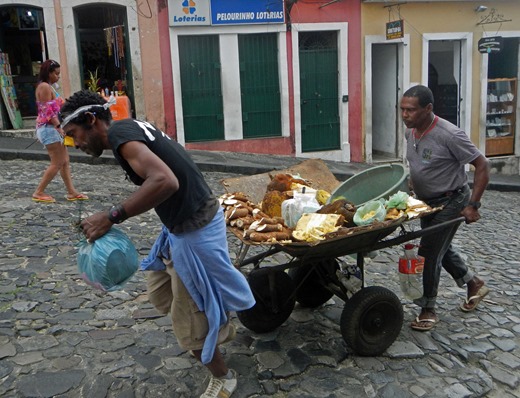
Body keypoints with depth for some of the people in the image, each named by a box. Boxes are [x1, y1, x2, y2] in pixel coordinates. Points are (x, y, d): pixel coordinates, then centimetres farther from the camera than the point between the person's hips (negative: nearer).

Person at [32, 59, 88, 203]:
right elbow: (48, 111, -21)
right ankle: (39, 193, 0)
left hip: (53, 128, 10)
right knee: (57, 163, -7)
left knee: (65, 161, 9)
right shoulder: (44, 87, -14)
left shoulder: (48, 87, 17)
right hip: (49, 128, -10)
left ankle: (71, 192, 12)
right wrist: (59, 127, -24)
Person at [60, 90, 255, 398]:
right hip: (181, 224, 10)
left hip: (195, 232, -10)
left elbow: (165, 181, -36)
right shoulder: (133, 127, 9)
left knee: (189, 322, 7)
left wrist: (111, 217, -30)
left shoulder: (118, 133, -19)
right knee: (161, 294, 26)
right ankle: (221, 328, 45)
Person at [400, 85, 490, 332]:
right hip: (426, 202, 8)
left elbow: (482, 166, -21)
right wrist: (413, 188, 12)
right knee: (441, 248, 20)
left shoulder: (449, 135, -26)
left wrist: (473, 205, -23)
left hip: (450, 202, -8)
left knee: (429, 253, -9)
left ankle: (428, 310, 8)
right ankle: (474, 284, 45)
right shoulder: (410, 132, -3)